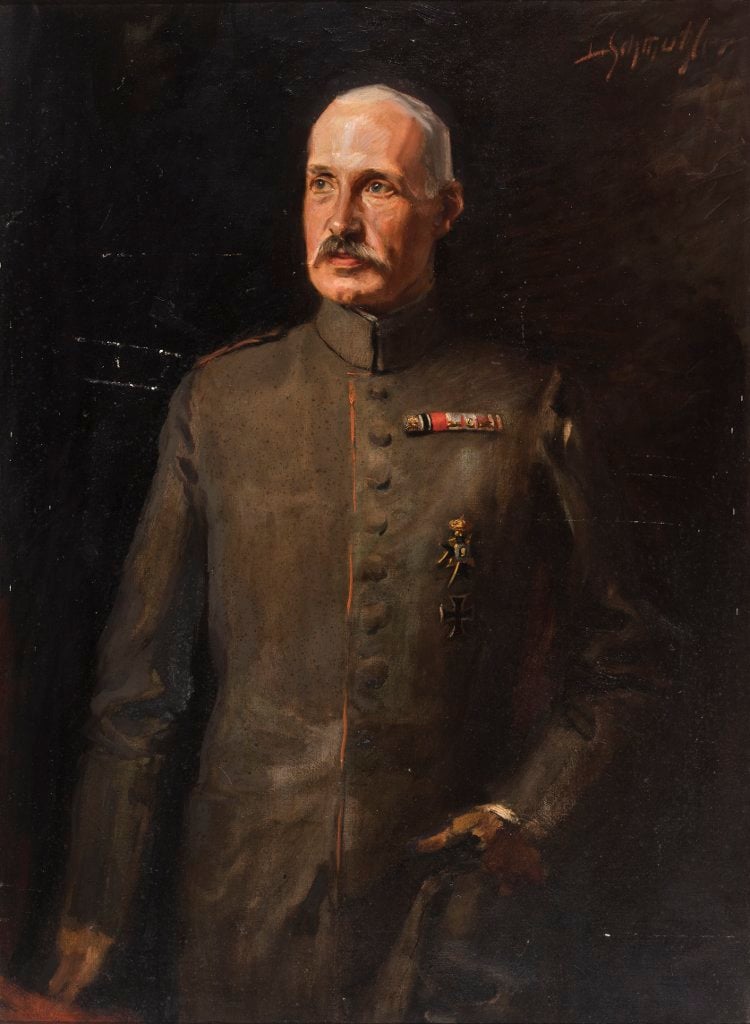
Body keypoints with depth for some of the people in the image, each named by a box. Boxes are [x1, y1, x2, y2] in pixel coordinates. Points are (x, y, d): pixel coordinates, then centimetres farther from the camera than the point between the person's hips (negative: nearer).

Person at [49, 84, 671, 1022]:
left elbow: (622, 671, 4)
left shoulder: (529, 410, -4)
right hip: (242, 912, 1)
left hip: (446, 916, 0)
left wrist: (525, 819, -8)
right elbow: (139, 673, 2)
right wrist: (95, 908, 3)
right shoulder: (217, 400, -1)